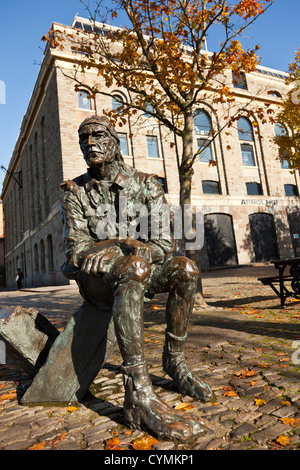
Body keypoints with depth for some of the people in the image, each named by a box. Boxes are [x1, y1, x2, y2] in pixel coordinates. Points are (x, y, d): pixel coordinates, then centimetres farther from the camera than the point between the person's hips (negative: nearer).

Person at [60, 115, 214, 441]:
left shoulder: (145, 184, 2)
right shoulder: (75, 192, 0)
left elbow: (165, 242, -5)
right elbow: (75, 249, -10)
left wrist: (145, 249, -29)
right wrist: (124, 249, -26)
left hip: (134, 274, 3)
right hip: (96, 279, -3)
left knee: (185, 269, -23)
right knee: (134, 268, -36)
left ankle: (174, 361, -8)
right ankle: (138, 395, -37)